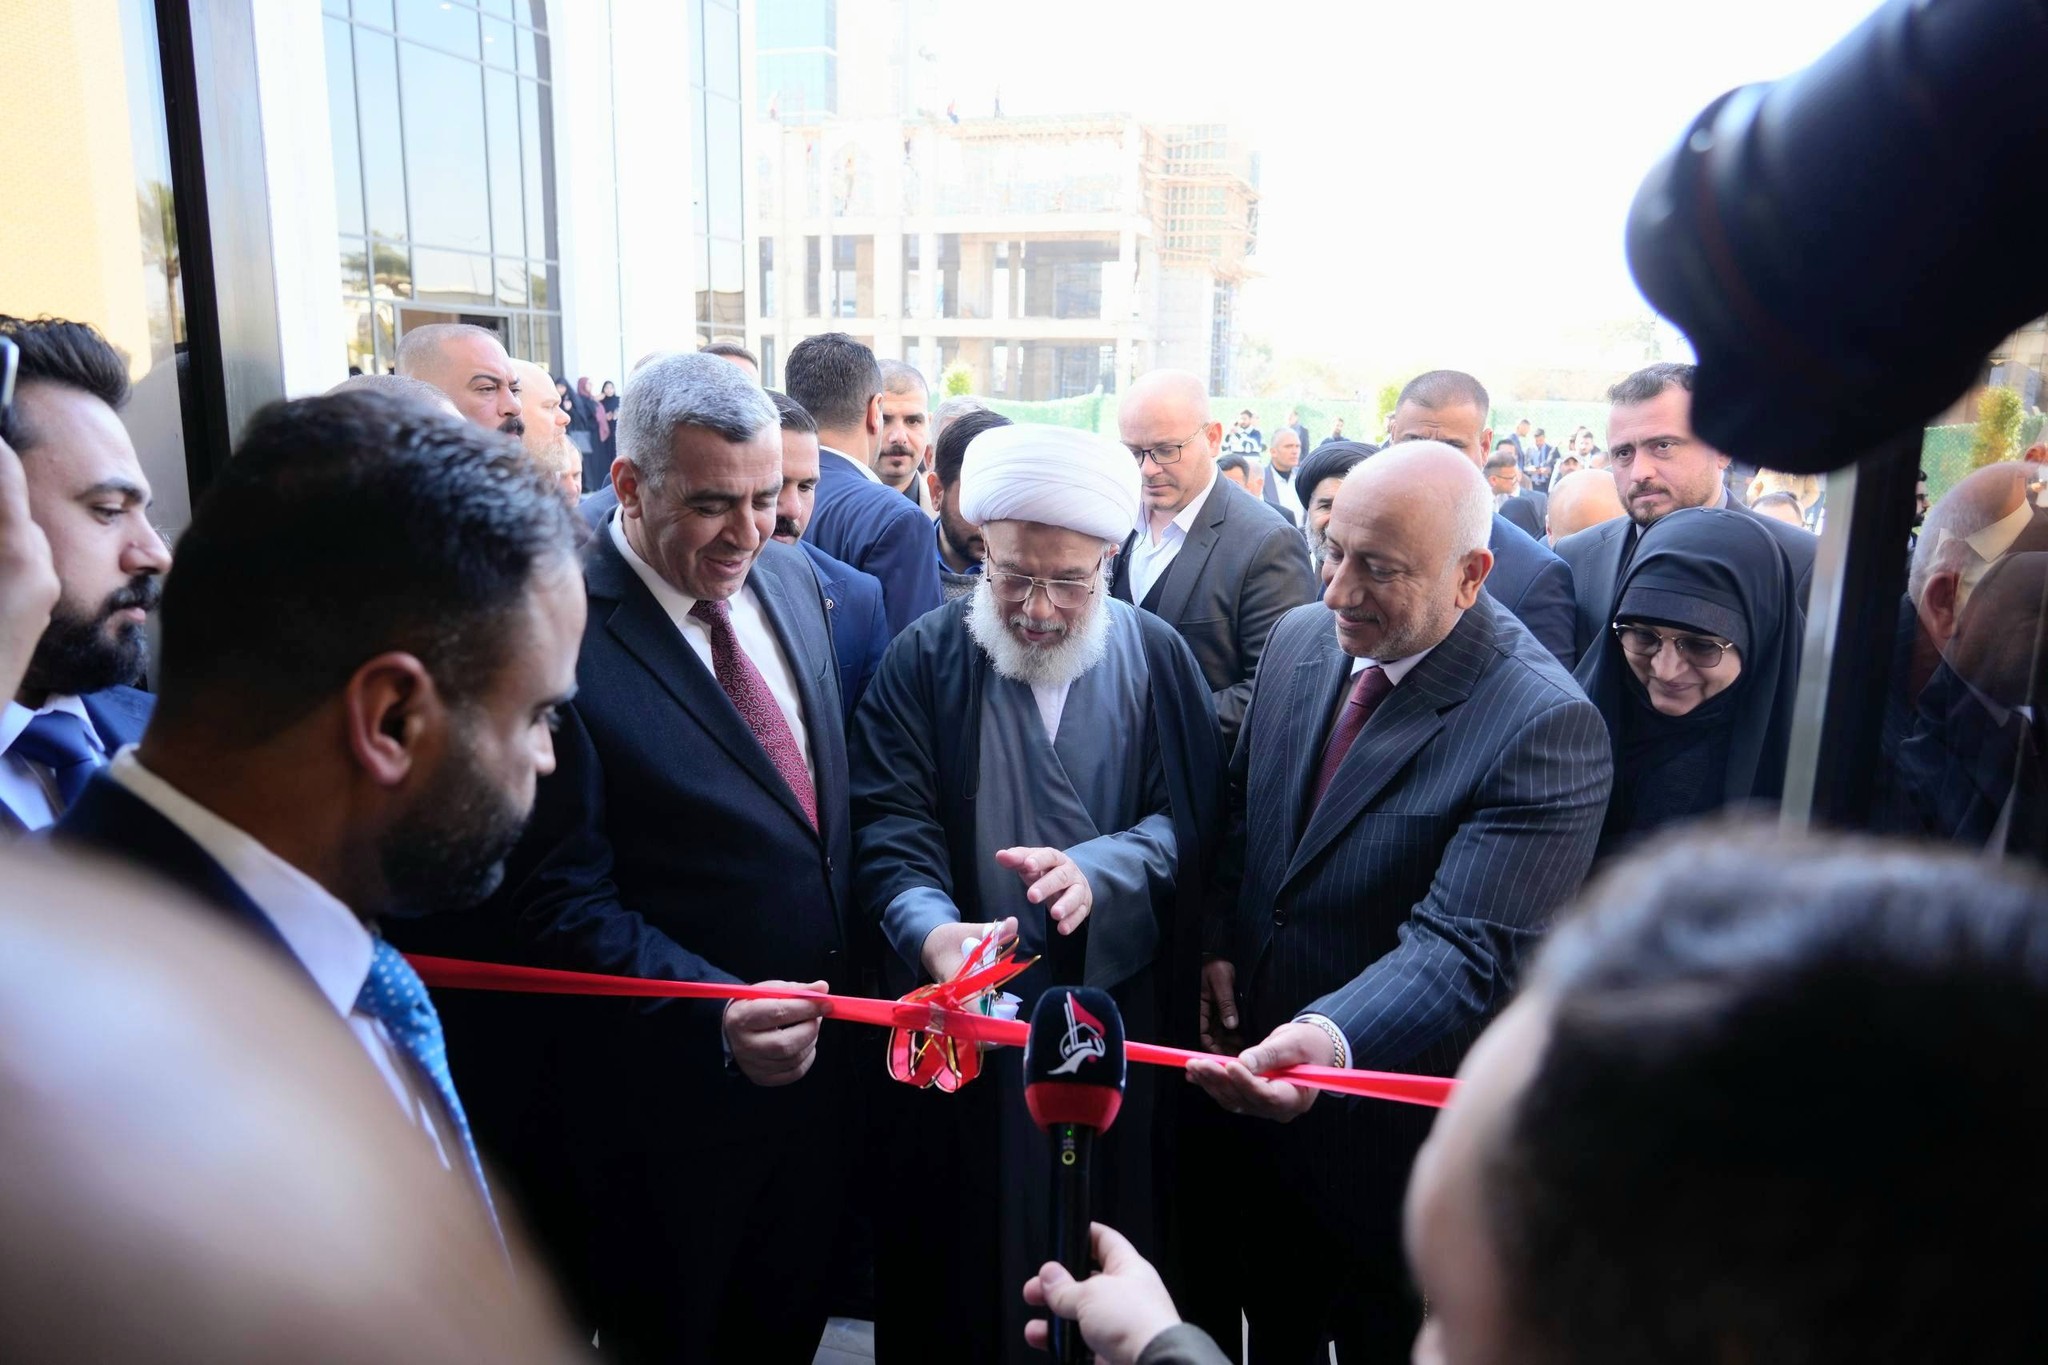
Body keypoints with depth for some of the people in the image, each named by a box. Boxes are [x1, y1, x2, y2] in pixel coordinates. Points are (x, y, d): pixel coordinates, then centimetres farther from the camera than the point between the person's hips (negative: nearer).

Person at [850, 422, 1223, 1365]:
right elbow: (891, 826, -13)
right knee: (961, 1249, 10)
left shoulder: (1157, 658, -1)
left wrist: (1100, 870, -25)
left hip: (1122, 1015, 1)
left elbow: (1190, 819, -6)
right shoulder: (925, 658, -5)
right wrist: (933, 931, -31)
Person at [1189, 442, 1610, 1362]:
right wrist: (1216, 942, -3)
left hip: (1393, 1140, -5)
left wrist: (1331, 1039, -45)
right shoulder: (1300, 639, -4)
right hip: (1254, 1089, 6)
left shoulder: (1547, 725, -24)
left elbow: (1468, 951, -30)